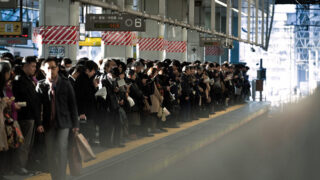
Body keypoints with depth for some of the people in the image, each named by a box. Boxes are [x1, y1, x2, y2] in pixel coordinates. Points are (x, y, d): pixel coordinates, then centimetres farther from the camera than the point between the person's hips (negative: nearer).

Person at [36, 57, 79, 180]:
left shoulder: (65, 83, 1)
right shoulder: (41, 85, 4)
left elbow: (72, 104, 3)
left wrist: (75, 124, 0)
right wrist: (39, 123, -6)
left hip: (63, 122, -2)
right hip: (48, 123, 2)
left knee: (61, 150, -10)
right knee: (50, 153, 4)